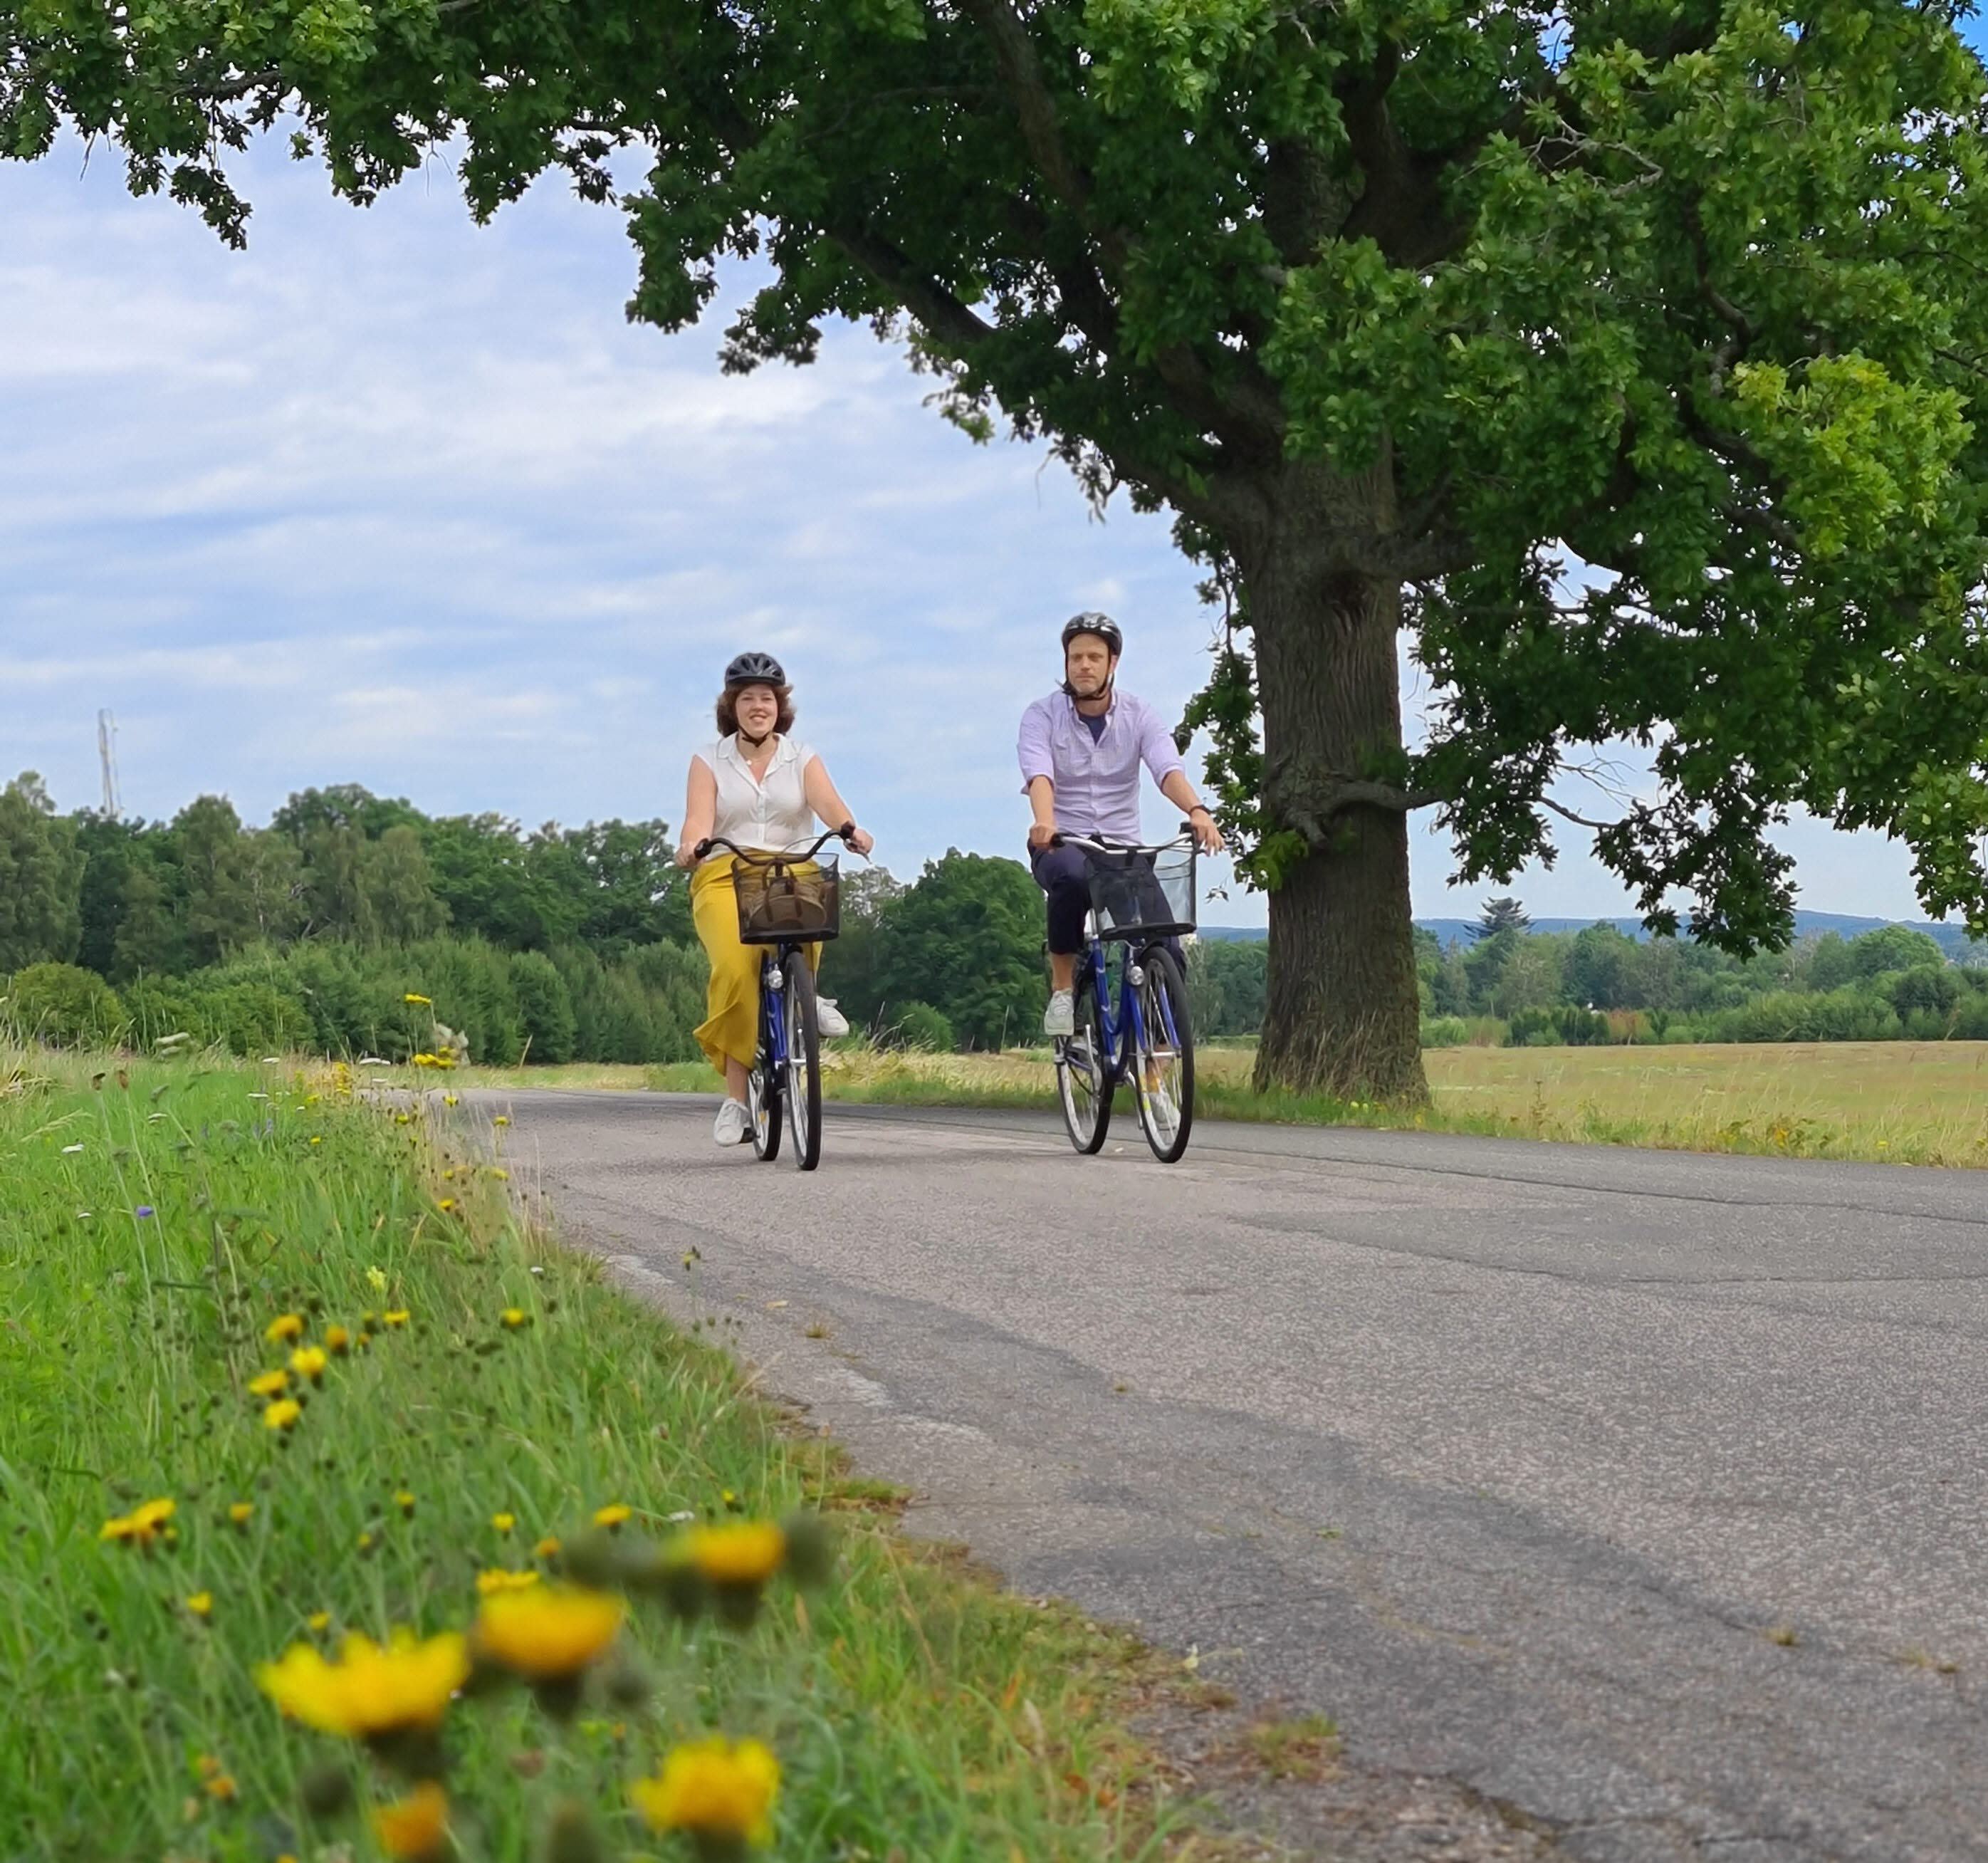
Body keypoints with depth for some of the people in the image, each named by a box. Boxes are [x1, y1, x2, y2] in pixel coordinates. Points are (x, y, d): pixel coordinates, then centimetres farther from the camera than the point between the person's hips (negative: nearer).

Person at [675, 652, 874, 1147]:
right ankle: (736, 1096, -23)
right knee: (735, 967, -28)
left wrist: (850, 829, -28)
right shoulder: (709, 761, 13)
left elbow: (826, 802, -5)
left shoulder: (802, 759, 14)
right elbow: (699, 817, -3)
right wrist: (691, 845, -27)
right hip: (725, 877, -1)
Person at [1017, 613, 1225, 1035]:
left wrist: (1196, 810, -38)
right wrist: (1044, 821, -44)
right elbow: (1039, 774, -21)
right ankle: (1061, 989, -21)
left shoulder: (1139, 715, 1)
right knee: (1072, 878, -40)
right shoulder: (1042, 715, -3)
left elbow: (1167, 768, -16)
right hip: (1062, 845, -2)